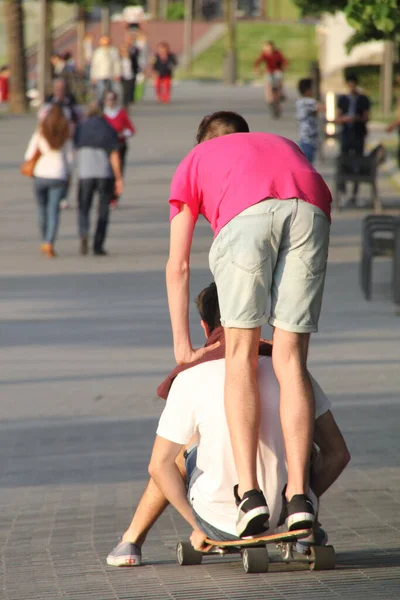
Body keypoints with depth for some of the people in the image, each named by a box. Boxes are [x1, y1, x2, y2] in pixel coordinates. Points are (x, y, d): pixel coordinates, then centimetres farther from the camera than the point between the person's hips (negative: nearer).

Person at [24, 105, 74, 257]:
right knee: (53, 211, -3)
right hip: (58, 176, -1)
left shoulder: (39, 134, -3)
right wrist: (68, 176, 13)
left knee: (42, 209, 19)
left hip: (41, 175, 1)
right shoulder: (66, 136, -1)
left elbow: (29, 156, -2)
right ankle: (49, 243, -20)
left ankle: (45, 242, 29)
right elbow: (70, 158, 1)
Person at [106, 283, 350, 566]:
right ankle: (305, 531, 32)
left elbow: (160, 465, -2)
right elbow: (337, 453, 3)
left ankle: (133, 540, 39)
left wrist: (198, 526, 9)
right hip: (279, 513, 1)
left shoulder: (191, 377, -6)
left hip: (219, 523, -1)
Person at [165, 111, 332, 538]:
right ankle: (299, 497, -1)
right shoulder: (285, 147, 44)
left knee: (241, 357, 6)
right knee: (290, 361, 6)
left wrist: (182, 345, 39)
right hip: (310, 211, 2)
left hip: (247, 214, -2)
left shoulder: (193, 163, 36)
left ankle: (249, 493, -4)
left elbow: (177, 267, 33)